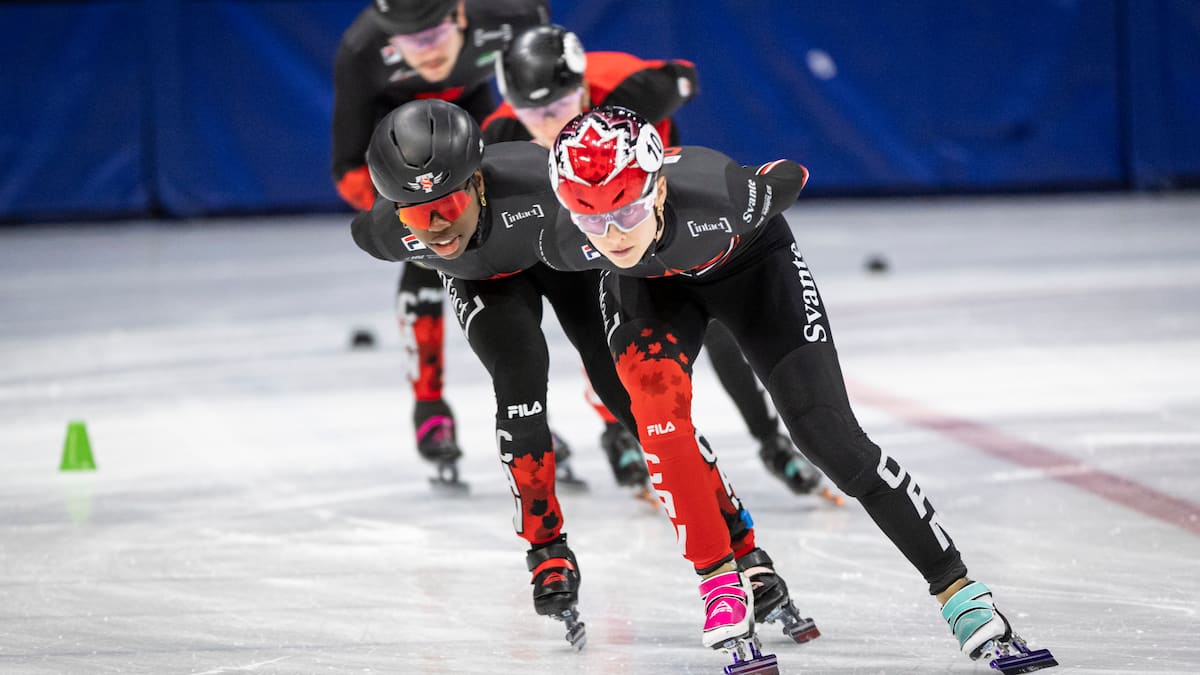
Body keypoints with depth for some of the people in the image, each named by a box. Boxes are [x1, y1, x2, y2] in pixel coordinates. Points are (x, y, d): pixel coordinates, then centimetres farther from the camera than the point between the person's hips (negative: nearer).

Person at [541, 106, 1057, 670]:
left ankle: (958, 591, -1)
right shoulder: (566, 246, -34)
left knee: (828, 434, -8)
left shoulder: (720, 194, -43)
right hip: (648, 285, 1)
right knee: (656, 401, -27)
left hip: (747, 259, -1)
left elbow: (789, 177, -20)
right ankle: (718, 579, -10)